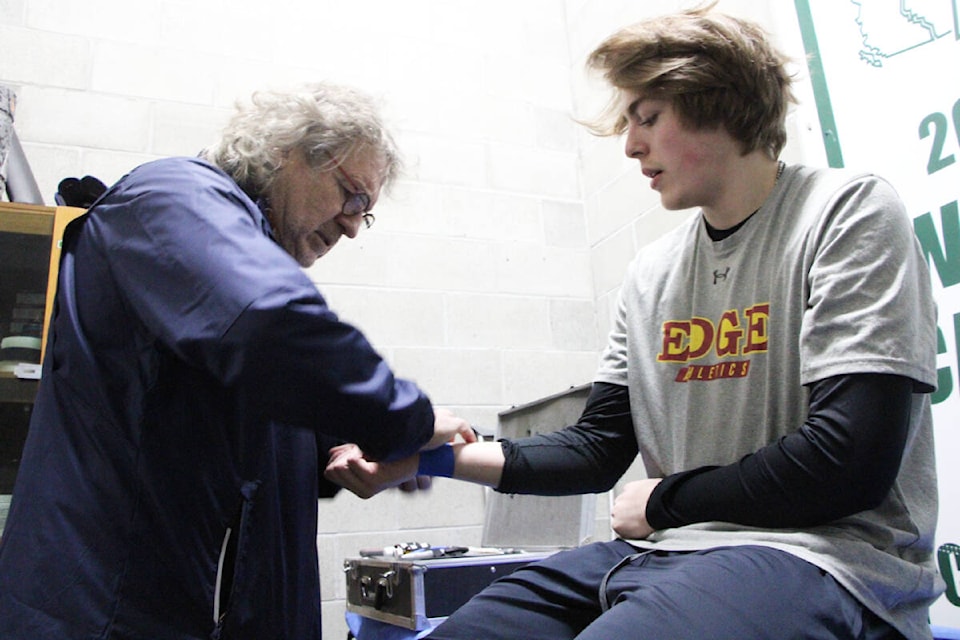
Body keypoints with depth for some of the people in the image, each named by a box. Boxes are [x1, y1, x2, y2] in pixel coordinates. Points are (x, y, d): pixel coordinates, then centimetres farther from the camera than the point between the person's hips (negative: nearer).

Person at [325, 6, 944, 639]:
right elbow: (598, 451, 11)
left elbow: (851, 461, -15)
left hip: (818, 555, -5)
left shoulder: (849, 210, -5)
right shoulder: (650, 272, 13)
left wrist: (662, 502, -3)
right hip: (661, 554, 6)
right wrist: (435, 453, 1)